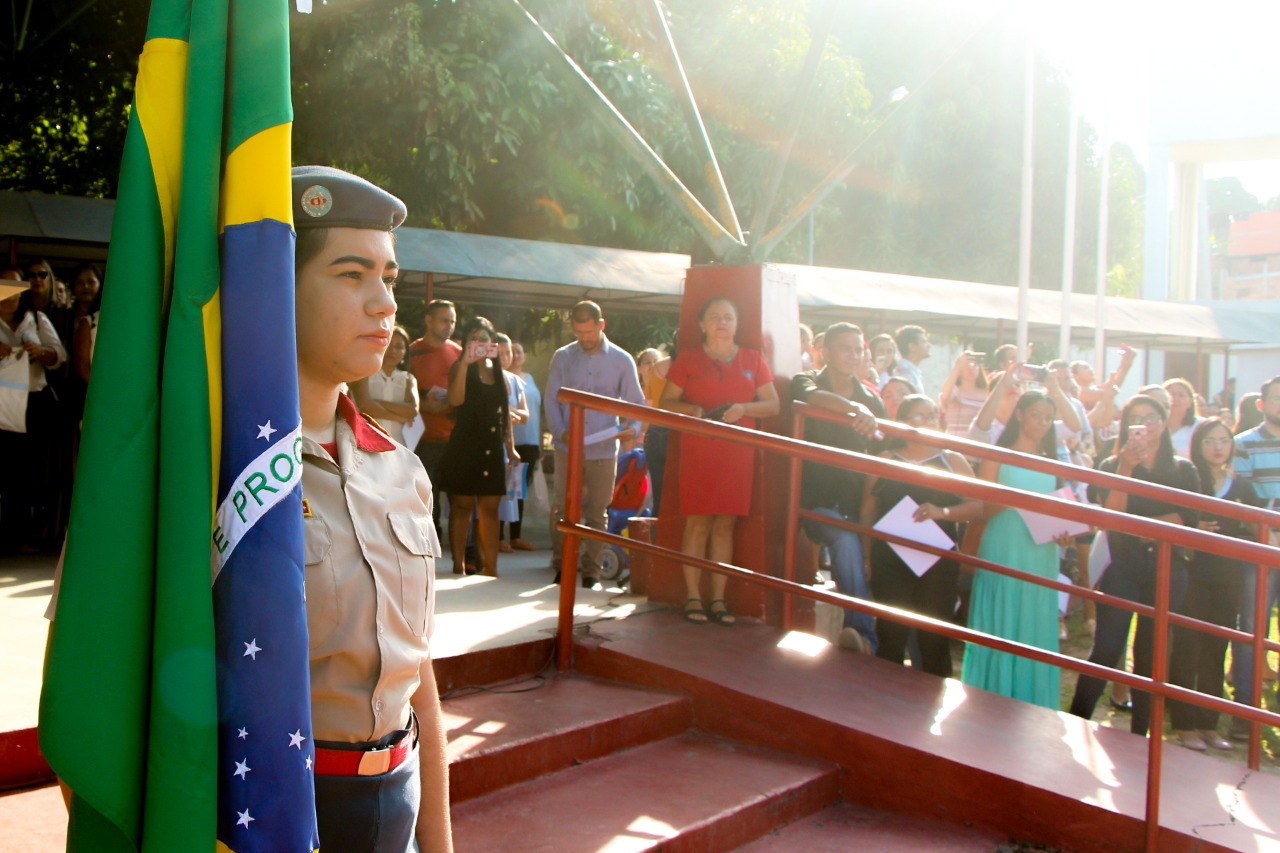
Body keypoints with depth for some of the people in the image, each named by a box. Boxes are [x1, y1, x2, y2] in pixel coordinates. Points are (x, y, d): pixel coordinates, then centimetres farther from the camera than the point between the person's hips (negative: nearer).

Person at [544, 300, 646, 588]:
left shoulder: (622, 360, 3)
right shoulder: (562, 357, 5)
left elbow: (635, 402, 4)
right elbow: (550, 400, 3)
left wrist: (633, 427, -18)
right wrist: (561, 431, -14)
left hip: (604, 449, 0)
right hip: (568, 448, 0)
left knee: (596, 513, 7)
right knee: (564, 510, 4)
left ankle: (592, 569, 17)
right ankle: (561, 566, 19)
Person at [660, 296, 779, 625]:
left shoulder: (753, 359, 12)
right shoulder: (689, 358, 7)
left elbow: (773, 404, 8)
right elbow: (667, 402, 6)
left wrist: (743, 408, -11)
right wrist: (691, 410, -14)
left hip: (738, 453, 2)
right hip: (698, 452, -2)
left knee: (725, 524, 3)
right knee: (698, 522, -3)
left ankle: (718, 599, 9)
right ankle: (692, 596, 4)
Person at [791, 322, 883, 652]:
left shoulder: (871, 400, 11)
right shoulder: (805, 382, 0)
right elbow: (813, 396, -26)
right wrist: (855, 408, -44)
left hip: (854, 500, 5)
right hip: (817, 499, -5)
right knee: (846, 540, -29)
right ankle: (863, 631, -33)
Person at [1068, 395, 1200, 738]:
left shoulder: (1183, 470, 9)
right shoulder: (1112, 466, 3)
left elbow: (1190, 519, -3)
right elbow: (1111, 514, -13)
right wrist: (1126, 465, -19)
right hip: (1122, 568, -2)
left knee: (1150, 654, 8)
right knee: (1107, 649, -10)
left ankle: (1139, 735, 16)